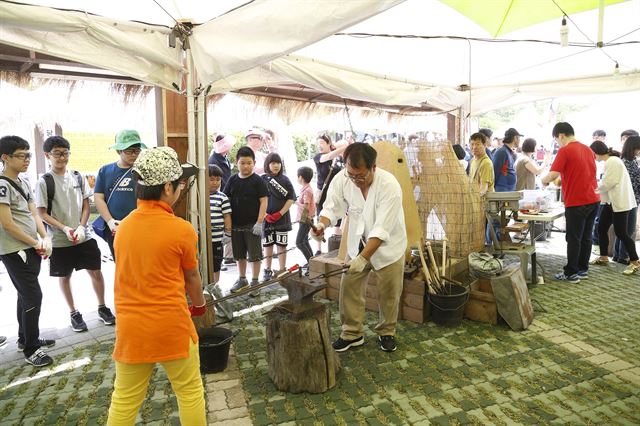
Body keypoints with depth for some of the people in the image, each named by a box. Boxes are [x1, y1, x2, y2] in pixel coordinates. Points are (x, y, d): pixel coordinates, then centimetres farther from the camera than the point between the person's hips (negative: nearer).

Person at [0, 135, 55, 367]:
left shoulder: (23, 183, 10)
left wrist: (45, 239, -4)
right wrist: (36, 243, -10)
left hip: (31, 249, 8)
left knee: (26, 294, 17)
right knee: (33, 296, -6)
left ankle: (25, 339, 31)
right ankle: (30, 349, 6)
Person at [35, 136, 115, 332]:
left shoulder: (78, 177, 3)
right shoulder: (44, 182, -6)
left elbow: (86, 205, 4)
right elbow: (42, 213, -7)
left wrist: (81, 227, -10)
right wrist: (65, 229, -17)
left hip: (84, 237, 2)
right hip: (59, 240, -2)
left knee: (96, 271, 6)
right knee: (64, 276, 12)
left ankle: (102, 307, 23)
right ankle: (73, 313, 28)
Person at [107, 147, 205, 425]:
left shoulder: (123, 226, 0)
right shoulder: (181, 230, -15)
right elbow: (191, 277, 0)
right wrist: (199, 304, 21)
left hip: (130, 328, 5)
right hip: (172, 327, -4)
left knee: (124, 401, 17)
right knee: (190, 393, 15)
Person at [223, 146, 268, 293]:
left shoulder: (257, 180, -8)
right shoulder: (233, 180, 3)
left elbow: (263, 201, -10)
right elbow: (226, 200, 8)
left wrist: (259, 222, -15)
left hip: (252, 225, -4)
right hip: (236, 225, 4)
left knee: (254, 254, 4)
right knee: (239, 254, 16)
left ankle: (255, 281, 17)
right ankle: (242, 279, 31)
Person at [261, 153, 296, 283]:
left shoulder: (285, 180, 1)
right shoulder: (262, 179, 1)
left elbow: (291, 198, -1)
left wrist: (280, 213, -9)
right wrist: (265, 215, -11)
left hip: (282, 218, 0)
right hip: (266, 218, 0)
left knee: (281, 245, 5)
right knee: (267, 245, 9)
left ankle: (282, 270, 15)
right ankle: (268, 271, 20)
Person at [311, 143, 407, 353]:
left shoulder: (389, 185, -31)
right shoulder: (342, 179, -19)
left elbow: (382, 229, -33)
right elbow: (332, 207, -12)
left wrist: (363, 258, -37)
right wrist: (321, 224, -34)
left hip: (388, 245, -3)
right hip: (358, 242, 4)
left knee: (389, 292, 8)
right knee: (349, 287, 4)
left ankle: (387, 332, 31)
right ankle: (352, 333, 21)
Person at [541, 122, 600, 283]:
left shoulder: (565, 151, -12)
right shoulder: (588, 149, 12)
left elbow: (553, 174, -20)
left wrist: (544, 180, -1)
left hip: (577, 202, -7)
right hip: (593, 200, 7)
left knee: (573, 239, 0)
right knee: (586, 237, 14)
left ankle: (571, 273, 7)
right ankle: (583, 269, 22)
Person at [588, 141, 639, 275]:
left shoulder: (612, 161, -17)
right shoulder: (610, 161, 12)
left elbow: (607, 183, -20)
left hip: (619, 202, -10)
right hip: (611, 201, 10)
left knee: (620, 232, -5)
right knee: (602, 229, 12)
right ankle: (603, 257, 25)